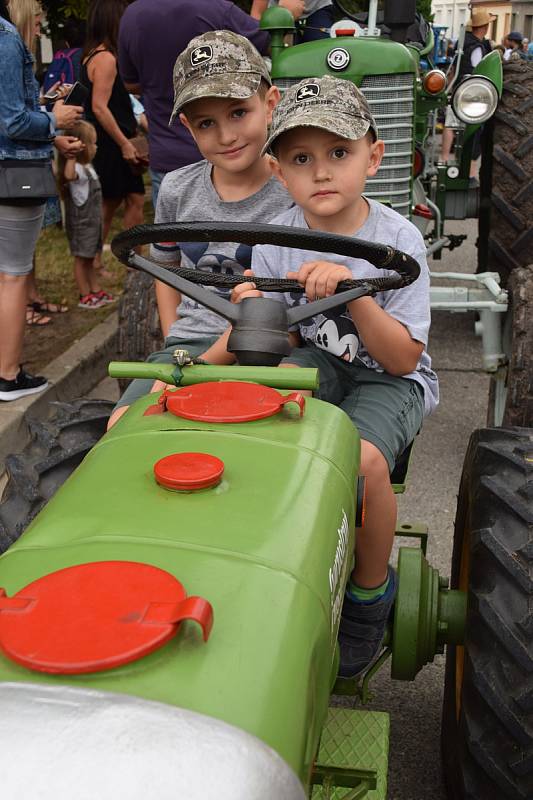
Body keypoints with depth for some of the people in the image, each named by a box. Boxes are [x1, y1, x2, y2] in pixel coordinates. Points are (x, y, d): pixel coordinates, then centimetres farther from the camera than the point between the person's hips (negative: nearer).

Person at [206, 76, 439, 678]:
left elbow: (403, 358, -18)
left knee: (364, 458, -32)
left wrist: (353, 291, -33)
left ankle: (371, 589, -2)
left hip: (390, 378, -3)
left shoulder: (397, 240, -15)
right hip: (316, 359, 3)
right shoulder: (276, 238, -5)